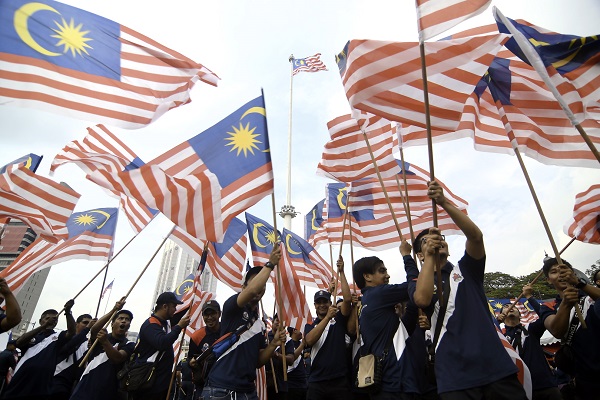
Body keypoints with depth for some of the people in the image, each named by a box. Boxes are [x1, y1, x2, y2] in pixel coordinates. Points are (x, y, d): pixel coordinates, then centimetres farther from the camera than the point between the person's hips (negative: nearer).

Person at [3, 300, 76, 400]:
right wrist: (43, 326, -22)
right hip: (18, 385, 1)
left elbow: (71, 332, -11)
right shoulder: (31, 336, 13)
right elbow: (18, 343, -9)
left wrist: (68, 312, -28)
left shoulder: (58, 336, 10)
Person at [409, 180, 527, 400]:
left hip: (496, 367, 2)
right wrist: (430, 256, -11)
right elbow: (423, 299, -16)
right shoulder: (418, 284, 10)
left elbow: (475, 235, -7)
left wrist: (444, 203, -18)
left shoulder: (465, 270, 13)